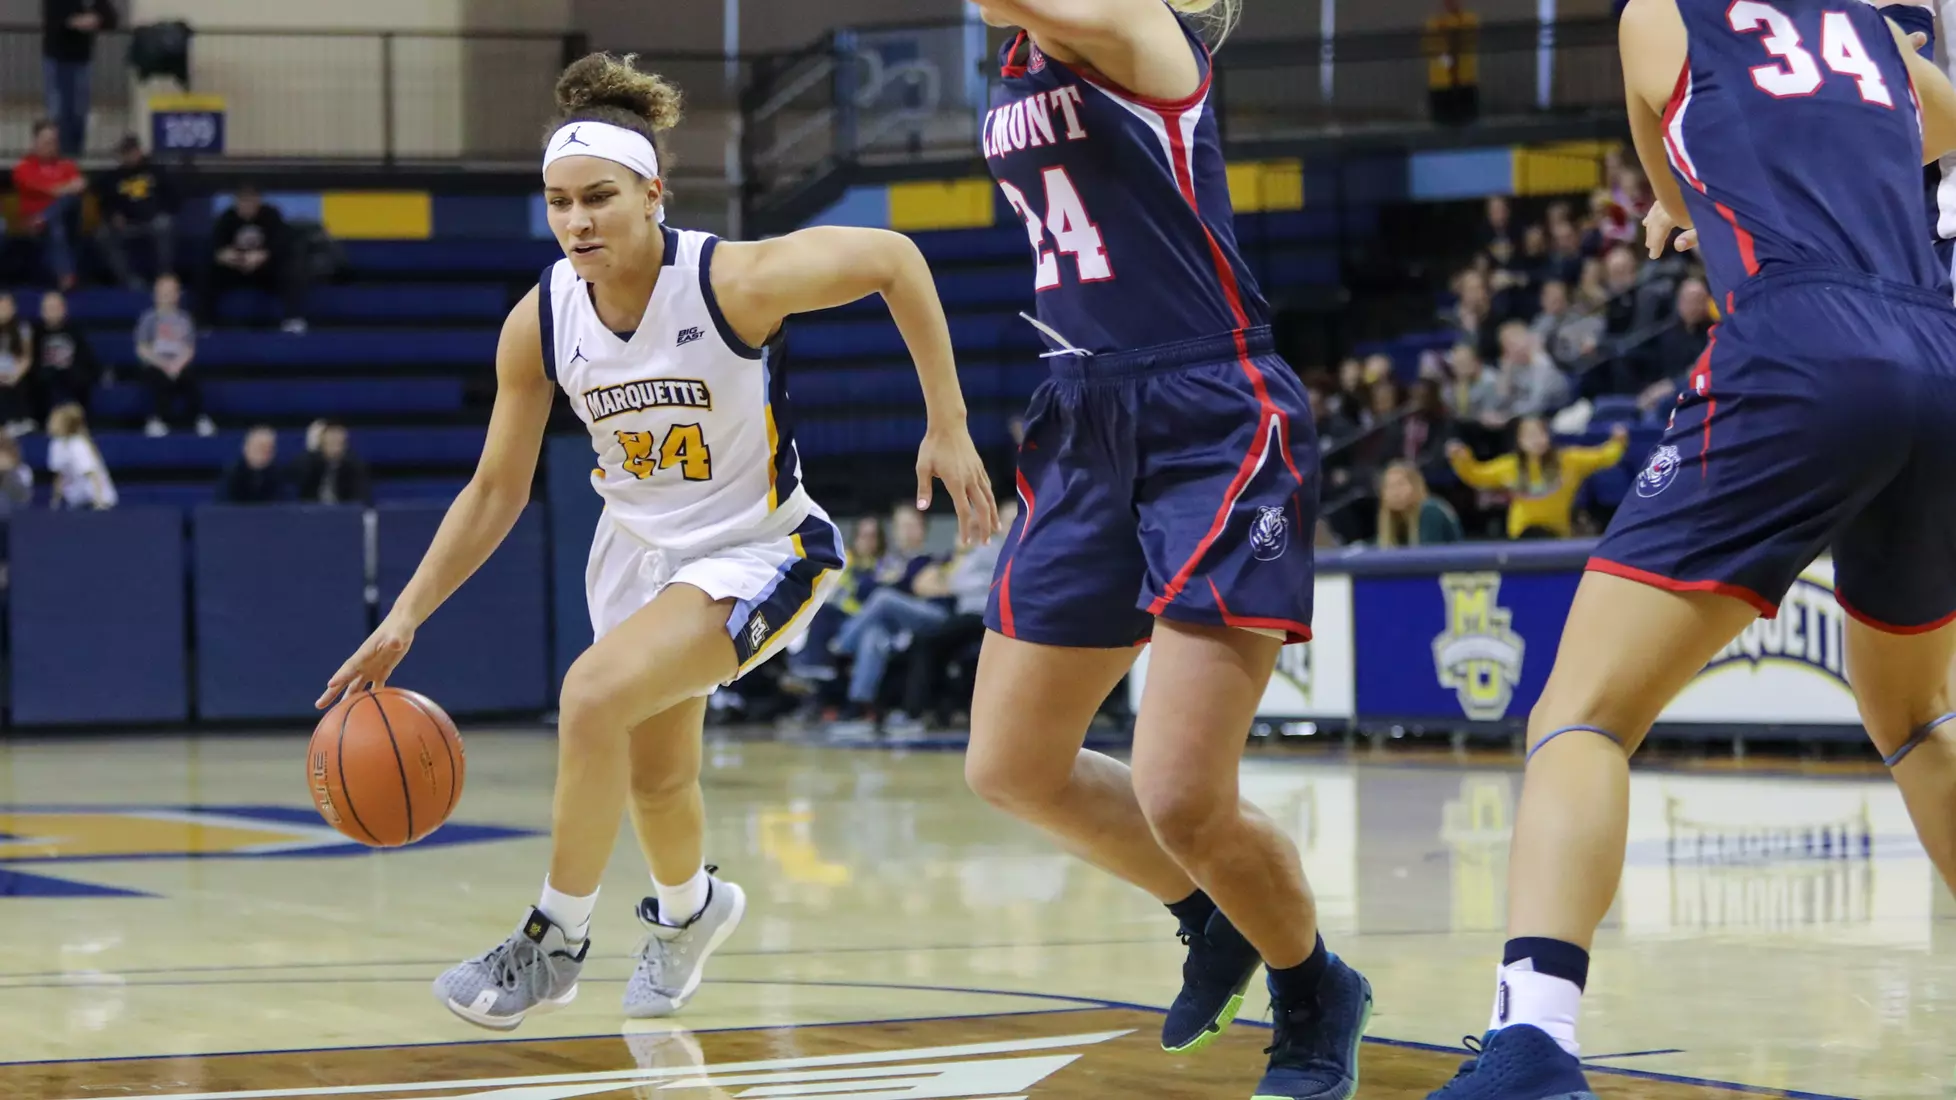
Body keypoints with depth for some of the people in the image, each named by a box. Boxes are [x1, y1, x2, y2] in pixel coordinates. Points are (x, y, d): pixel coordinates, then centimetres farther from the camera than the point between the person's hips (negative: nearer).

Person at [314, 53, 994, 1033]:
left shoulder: (732, 281, -28)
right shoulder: (538, 324, -14)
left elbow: (893, 259, -18)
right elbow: (496, 490, -3)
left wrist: (948, 428, -18)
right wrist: (406, 617, -11)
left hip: (757, 550, -6)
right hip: (638, 549, 6)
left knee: (595, 694, -27)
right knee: (653, 774, 20)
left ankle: (557, 940, -8)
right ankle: (690, 907, 56)